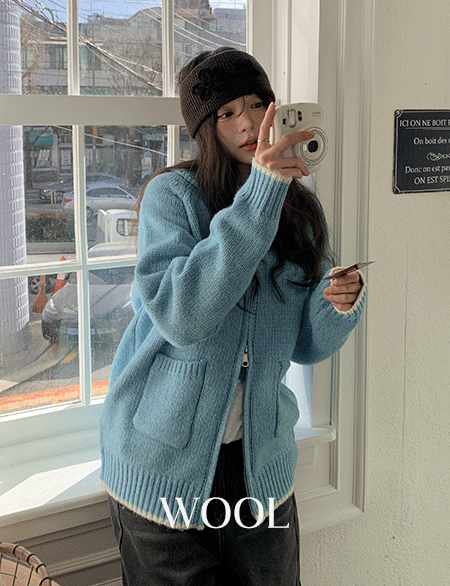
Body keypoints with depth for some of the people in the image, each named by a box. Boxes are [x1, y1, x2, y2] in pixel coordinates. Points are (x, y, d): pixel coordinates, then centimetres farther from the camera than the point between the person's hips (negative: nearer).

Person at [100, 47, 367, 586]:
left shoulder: (300, 210, 2)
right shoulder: (172, 195, -13)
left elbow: (306, 346, 5)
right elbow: (179, 316, -30)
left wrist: (339, 304, -17)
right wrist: (257, 198, -32)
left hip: (260, 459, 4)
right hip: (165, 465, -4)